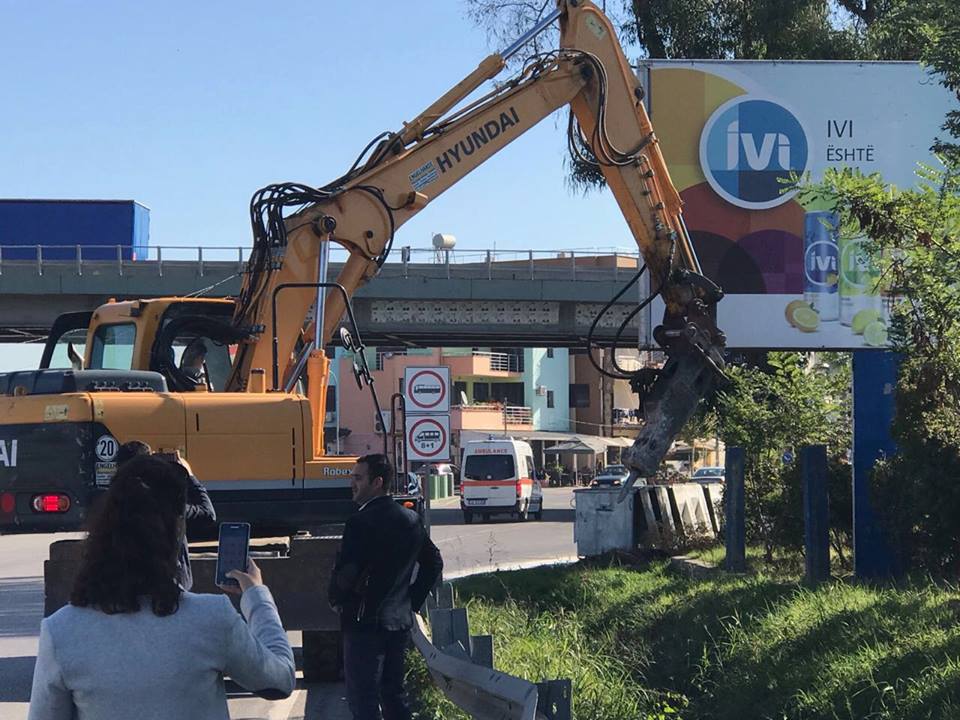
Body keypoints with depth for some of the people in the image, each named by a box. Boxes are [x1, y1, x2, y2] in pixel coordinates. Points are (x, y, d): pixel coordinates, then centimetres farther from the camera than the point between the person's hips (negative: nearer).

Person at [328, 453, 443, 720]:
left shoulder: (361, 522, -17)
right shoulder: (411, 519, 7)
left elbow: (345, 573, -22)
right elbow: (434, 562, 16)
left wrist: (336, 599, -2)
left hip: (365, 621, -8)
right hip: (400, 620, 8)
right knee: (393, 693, 17)